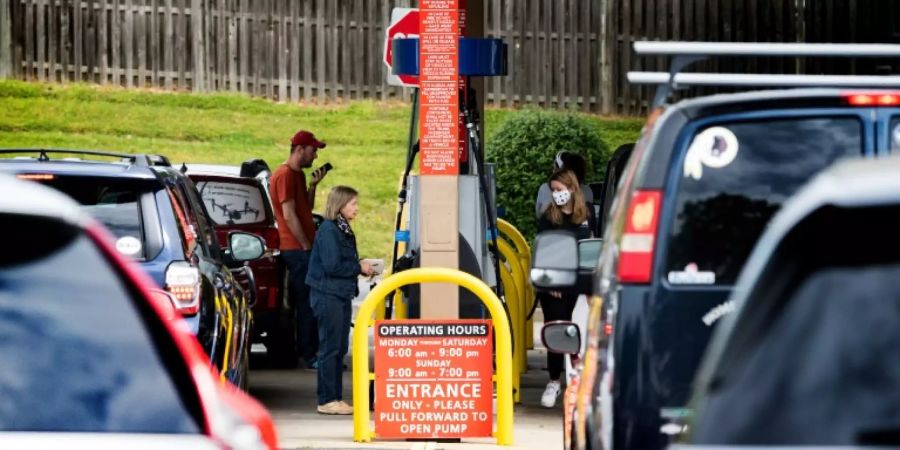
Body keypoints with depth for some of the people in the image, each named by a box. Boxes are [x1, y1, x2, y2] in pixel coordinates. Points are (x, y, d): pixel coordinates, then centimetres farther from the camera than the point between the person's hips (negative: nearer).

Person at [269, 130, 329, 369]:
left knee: (309, 302, 10)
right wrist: (307, 246, -15)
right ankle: (309, 355, -7)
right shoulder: (285, 175, -13)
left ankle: (313, 351, 14)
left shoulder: (298, 175, 17)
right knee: (307, 303, -8)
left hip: (302, 248, 10)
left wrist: (313, 185, 8)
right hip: (297, 249, -10)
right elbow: (289, 216, -17)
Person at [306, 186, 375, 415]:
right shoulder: (328, 230, -14)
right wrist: (359, 268, -12)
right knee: (330, 347, -7)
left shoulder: (344, 230, 14)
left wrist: (362, 267, 2)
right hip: (328, 294, -10)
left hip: (341, 294, 10)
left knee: (340, 348, 11)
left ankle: (336, 398, 16)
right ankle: (327, 401, -4)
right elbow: (332, 266, -20)